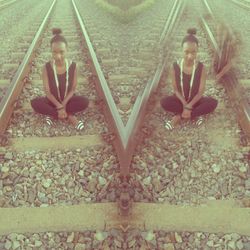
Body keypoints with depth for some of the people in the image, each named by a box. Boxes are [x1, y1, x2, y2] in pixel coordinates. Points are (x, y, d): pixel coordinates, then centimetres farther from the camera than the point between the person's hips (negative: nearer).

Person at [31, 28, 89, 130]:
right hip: (53, 100, 0)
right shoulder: (46, 67, -17)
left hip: (68, 99, 0)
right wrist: (59, 106, -26)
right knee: (35, 103, -29)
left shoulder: (73, 66, -16)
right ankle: (69, 116, -22)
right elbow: (47, 92, -15)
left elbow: (73, 89, -11)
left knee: (85, 102, -30)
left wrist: (63, 104, -24)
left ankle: (53, 114, -16)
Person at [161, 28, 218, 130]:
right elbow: (176, 90, -11)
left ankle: (179, 117, -21)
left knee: (213, 102, -28)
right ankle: (195, 114, -19)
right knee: (164, 102, -31)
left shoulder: (201, 68, -16)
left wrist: (189, 106, -26)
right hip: (180, 99, 0)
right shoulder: (175, 67, -16)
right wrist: (185, 104, -24)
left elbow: (201, 92, -15)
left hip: (195, 100, 1)